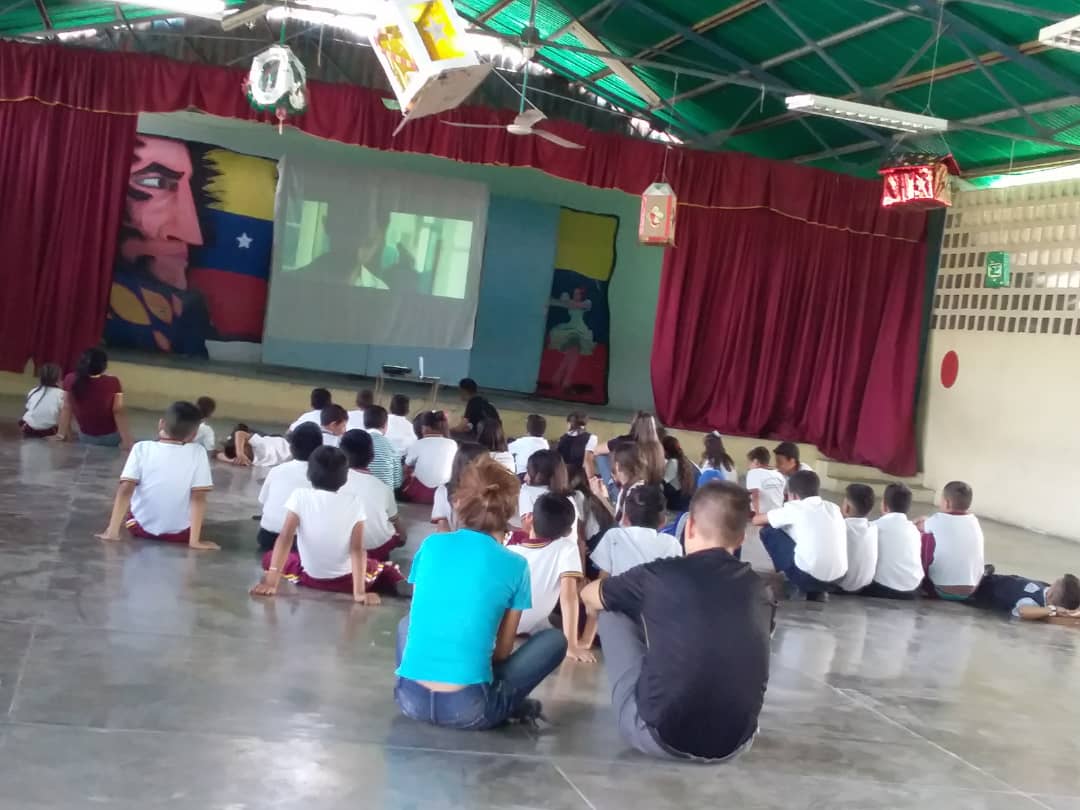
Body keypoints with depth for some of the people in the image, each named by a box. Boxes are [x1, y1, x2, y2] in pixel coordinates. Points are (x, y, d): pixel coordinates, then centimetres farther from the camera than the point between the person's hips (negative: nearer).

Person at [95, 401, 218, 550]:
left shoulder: (142, 448, -10)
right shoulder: (198, 453, -12)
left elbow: (125, 490, -16)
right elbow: (198, 498, -15)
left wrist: (112, 531, -15)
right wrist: (194, 540, -14)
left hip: (141, 528, 1)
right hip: (180, 533, -1)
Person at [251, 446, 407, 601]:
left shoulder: (300, 496, -13)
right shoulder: (353, 502, -11)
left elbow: (285, 538, -20)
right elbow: (357, 549, -18)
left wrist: (271, 582, -23)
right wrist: (359, 592, -22)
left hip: (309, 578, -1)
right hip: (345, 580, 1)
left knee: (269, 557, 25)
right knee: (385, 568, 33)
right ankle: (399, 583, 12)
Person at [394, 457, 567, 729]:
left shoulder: (431, 545, 7)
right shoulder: (514, 566, 0)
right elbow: (503, 650, 9)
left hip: (411, 698, 3)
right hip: (466, 708, -3)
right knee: (555, 639, 17)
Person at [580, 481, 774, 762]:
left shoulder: (660, 575, -6)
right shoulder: (759, 589, 3)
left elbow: (588, 595, 15)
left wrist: (637, 601, 37)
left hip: (659, 736, -4)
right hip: (735, 743, 4)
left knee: (613, 615, 16)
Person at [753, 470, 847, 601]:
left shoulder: (795, 507, 0)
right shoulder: (834, 508, 12)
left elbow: (756, 520, 10)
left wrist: (781, 520, 32)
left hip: (809, 577, -5)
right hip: (838, 578, 6)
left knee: (768, 531, 11)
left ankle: (792, 585, 15)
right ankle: (817, 592, 22)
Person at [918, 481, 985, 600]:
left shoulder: (938, 520, -8)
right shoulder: (974, 521, 3)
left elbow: (919, 527, 14)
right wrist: (928, 522, 33)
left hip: (943, 590, -5)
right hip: (971, 591, 5)